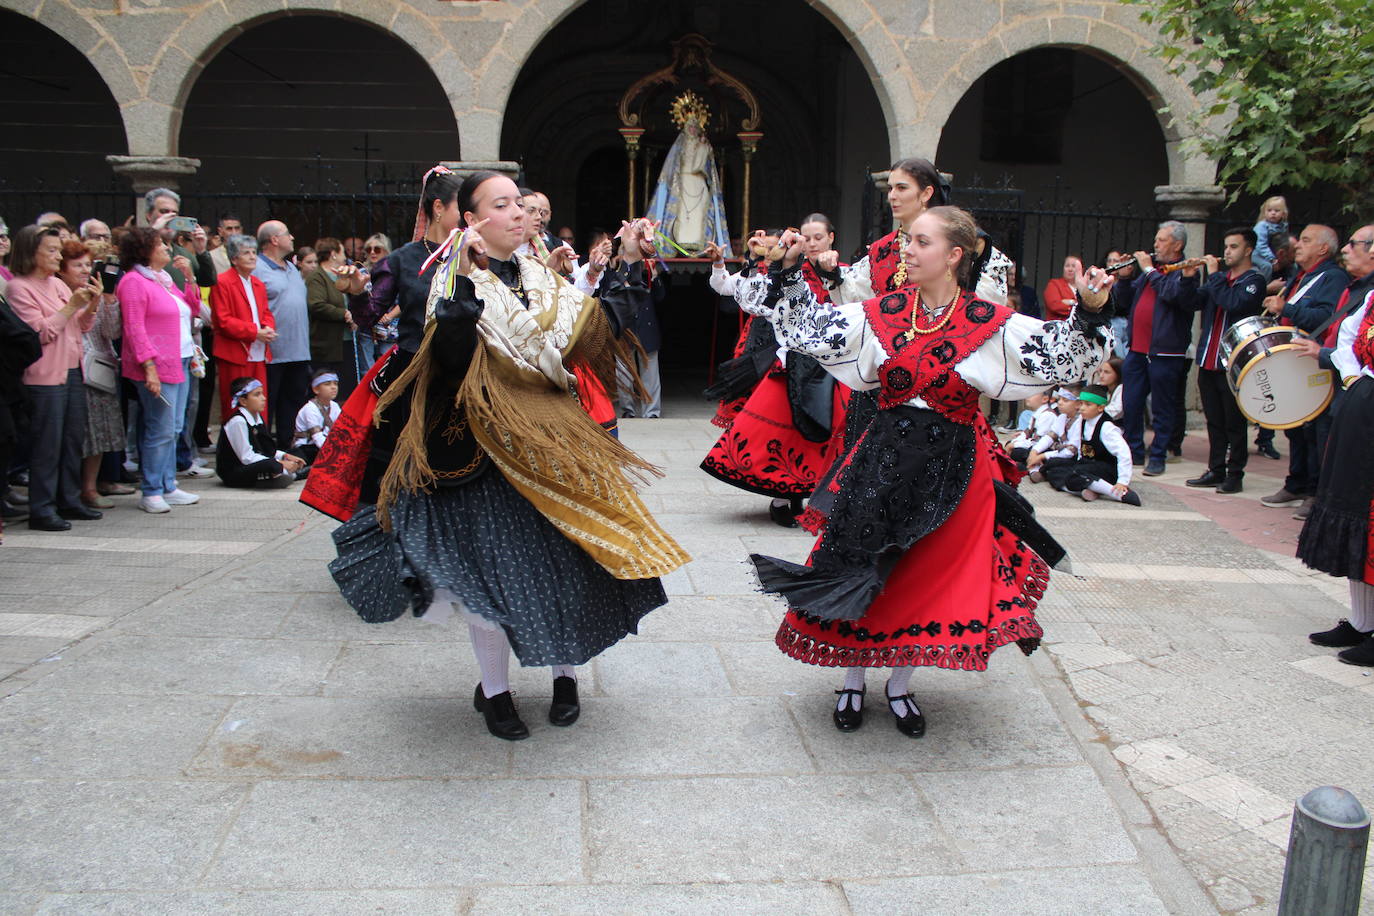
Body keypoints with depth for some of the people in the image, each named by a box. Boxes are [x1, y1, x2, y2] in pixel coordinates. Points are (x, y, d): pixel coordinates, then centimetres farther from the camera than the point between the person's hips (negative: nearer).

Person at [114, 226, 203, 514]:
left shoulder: (163, 279, 19)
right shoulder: (134, 282, -8)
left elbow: (192, 309, 23)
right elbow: (134, 328, -15)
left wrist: (190, 277, 10)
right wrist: (149, 367, -21)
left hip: (179, 364, 9)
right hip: (157, 366, -9)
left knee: (174, 429, 11)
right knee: (160, 431, -8)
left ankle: (168, 487, 18)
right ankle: (151, 493, -1)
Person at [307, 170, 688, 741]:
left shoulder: (542, 280, 12)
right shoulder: (455, 282, -7)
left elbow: (597, 326, 12)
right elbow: (454, 357, -24)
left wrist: (629, 263, 11)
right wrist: (461, 283, -33)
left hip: (550, 442, 5)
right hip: (486, 451, -5)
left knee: (570, 557, 5)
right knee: (492, 566, -1)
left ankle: (565, 676, 26)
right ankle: (494, 691, 20)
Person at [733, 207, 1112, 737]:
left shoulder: (989, 324, -5)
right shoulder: (881, 314, 1)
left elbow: (1059, 353, -5)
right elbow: (811, 325, 8)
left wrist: (1088, 313, -19)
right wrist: (789, 274, 2)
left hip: (953, 469, -1)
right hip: (884, 457, 1)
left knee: (932, 578, 7)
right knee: (862, 570, 4)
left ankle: (900, 685, 29)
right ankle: (852, 682, 26)